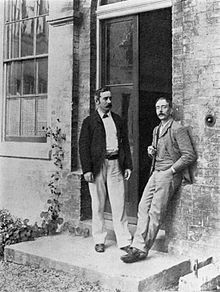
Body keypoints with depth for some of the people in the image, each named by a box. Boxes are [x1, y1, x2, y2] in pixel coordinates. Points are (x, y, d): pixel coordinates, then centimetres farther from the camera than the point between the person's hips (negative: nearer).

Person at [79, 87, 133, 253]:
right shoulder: (89, 121, 5)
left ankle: (124, 241, 5)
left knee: (119, 205, 0)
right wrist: (86, 169, -9)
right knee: (98, 205, 6)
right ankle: (99, 240, 18)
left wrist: (128, 165, 6)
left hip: (116, 164, 2)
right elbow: (83, 146, -1)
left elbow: (125, 143, 15)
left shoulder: (118, 120, 16)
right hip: (97, 165, -2)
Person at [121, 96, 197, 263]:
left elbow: (190, 155, -14)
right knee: (143, 207, 0)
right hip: (155, 174, 8)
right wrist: (151, 151, 6)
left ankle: (142, 250, -3)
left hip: (168, 175, -8)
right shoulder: (156, 130, 18)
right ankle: (137, 246, 2)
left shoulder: (178, 129, -9)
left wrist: (171, 170, -14)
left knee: (155, 213, -8)